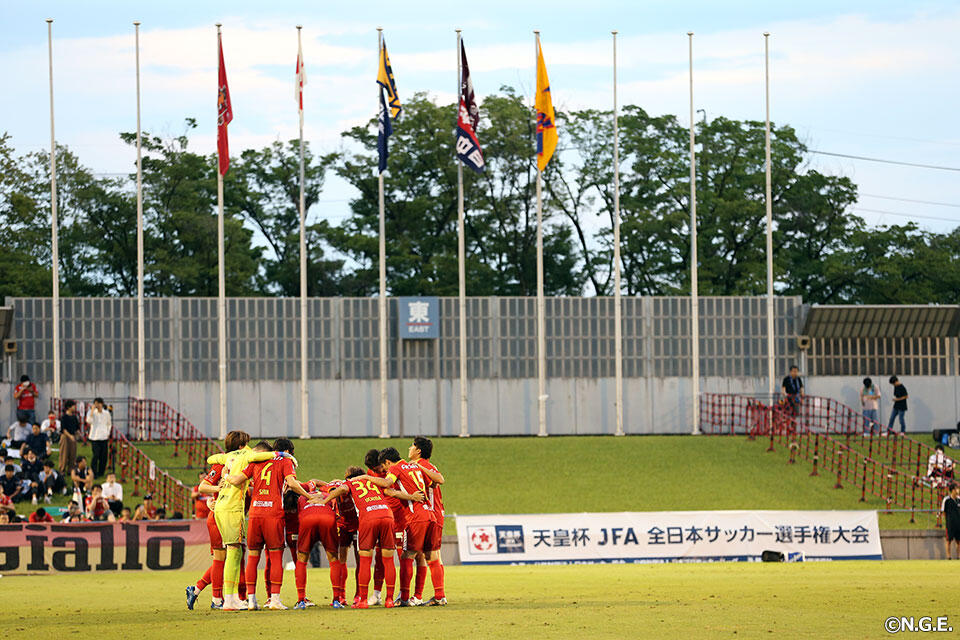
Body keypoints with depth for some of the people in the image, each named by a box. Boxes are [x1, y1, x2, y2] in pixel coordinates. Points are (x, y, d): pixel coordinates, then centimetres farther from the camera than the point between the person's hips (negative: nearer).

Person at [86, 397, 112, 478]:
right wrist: (92, 410, -18)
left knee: (103, 456, 4)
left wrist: (108, 433, 10)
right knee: (96, 455, -12)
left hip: (104, 437, 3)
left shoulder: (106, 413, 6)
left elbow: (109, 424, 21)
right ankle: (93, 473, -9)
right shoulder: (92, 412, -2)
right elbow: (89, 421, -20)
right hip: (94, 437, -3)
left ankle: (101, 472, 17)